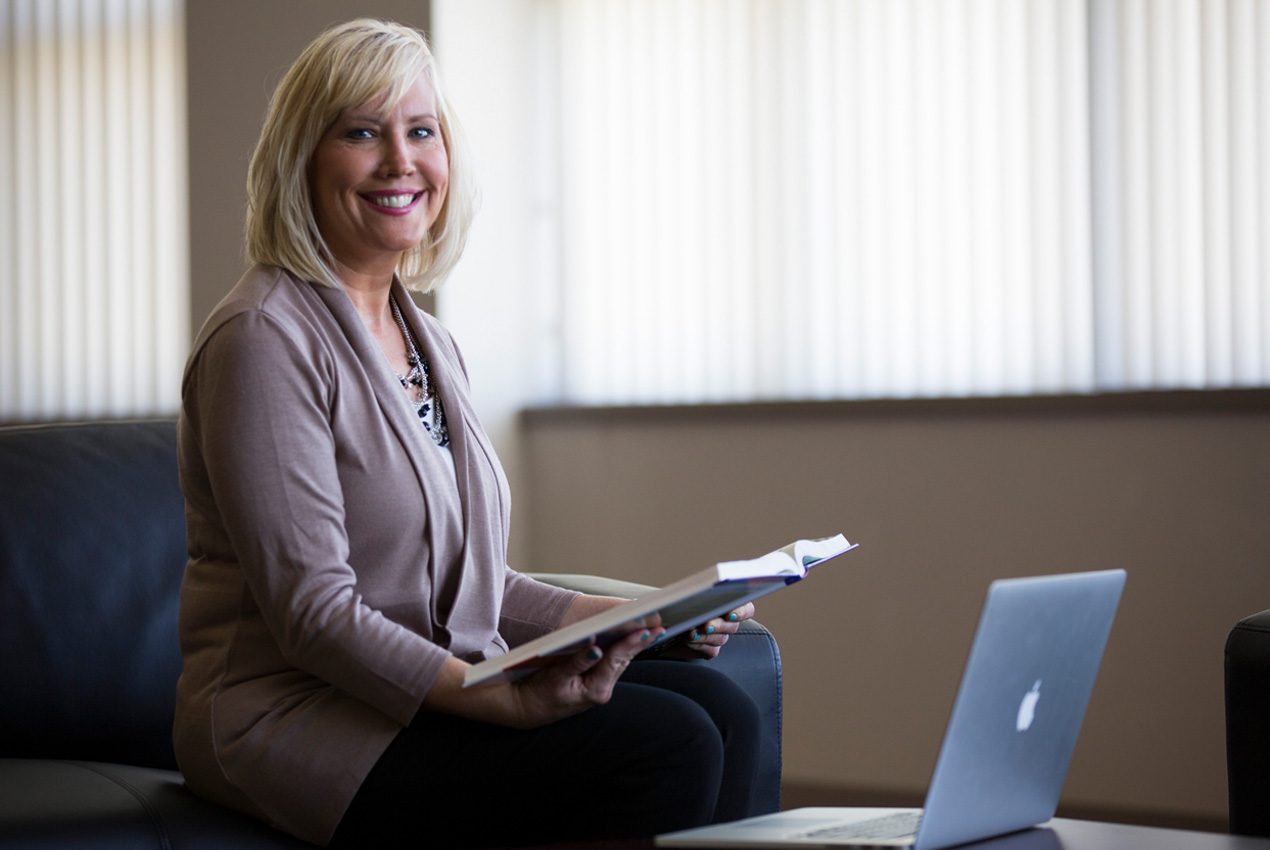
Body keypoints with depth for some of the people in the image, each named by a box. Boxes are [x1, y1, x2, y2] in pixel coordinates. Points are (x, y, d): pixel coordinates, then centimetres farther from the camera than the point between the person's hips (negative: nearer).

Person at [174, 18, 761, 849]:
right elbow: (312, 611, -20)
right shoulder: (266, 340, -13)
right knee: (665, 748, -23)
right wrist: (503, 700, -29)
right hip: (301, 718, -8)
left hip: (450, 682, 8)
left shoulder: (431, 343, 16)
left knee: (721, 708, -13)